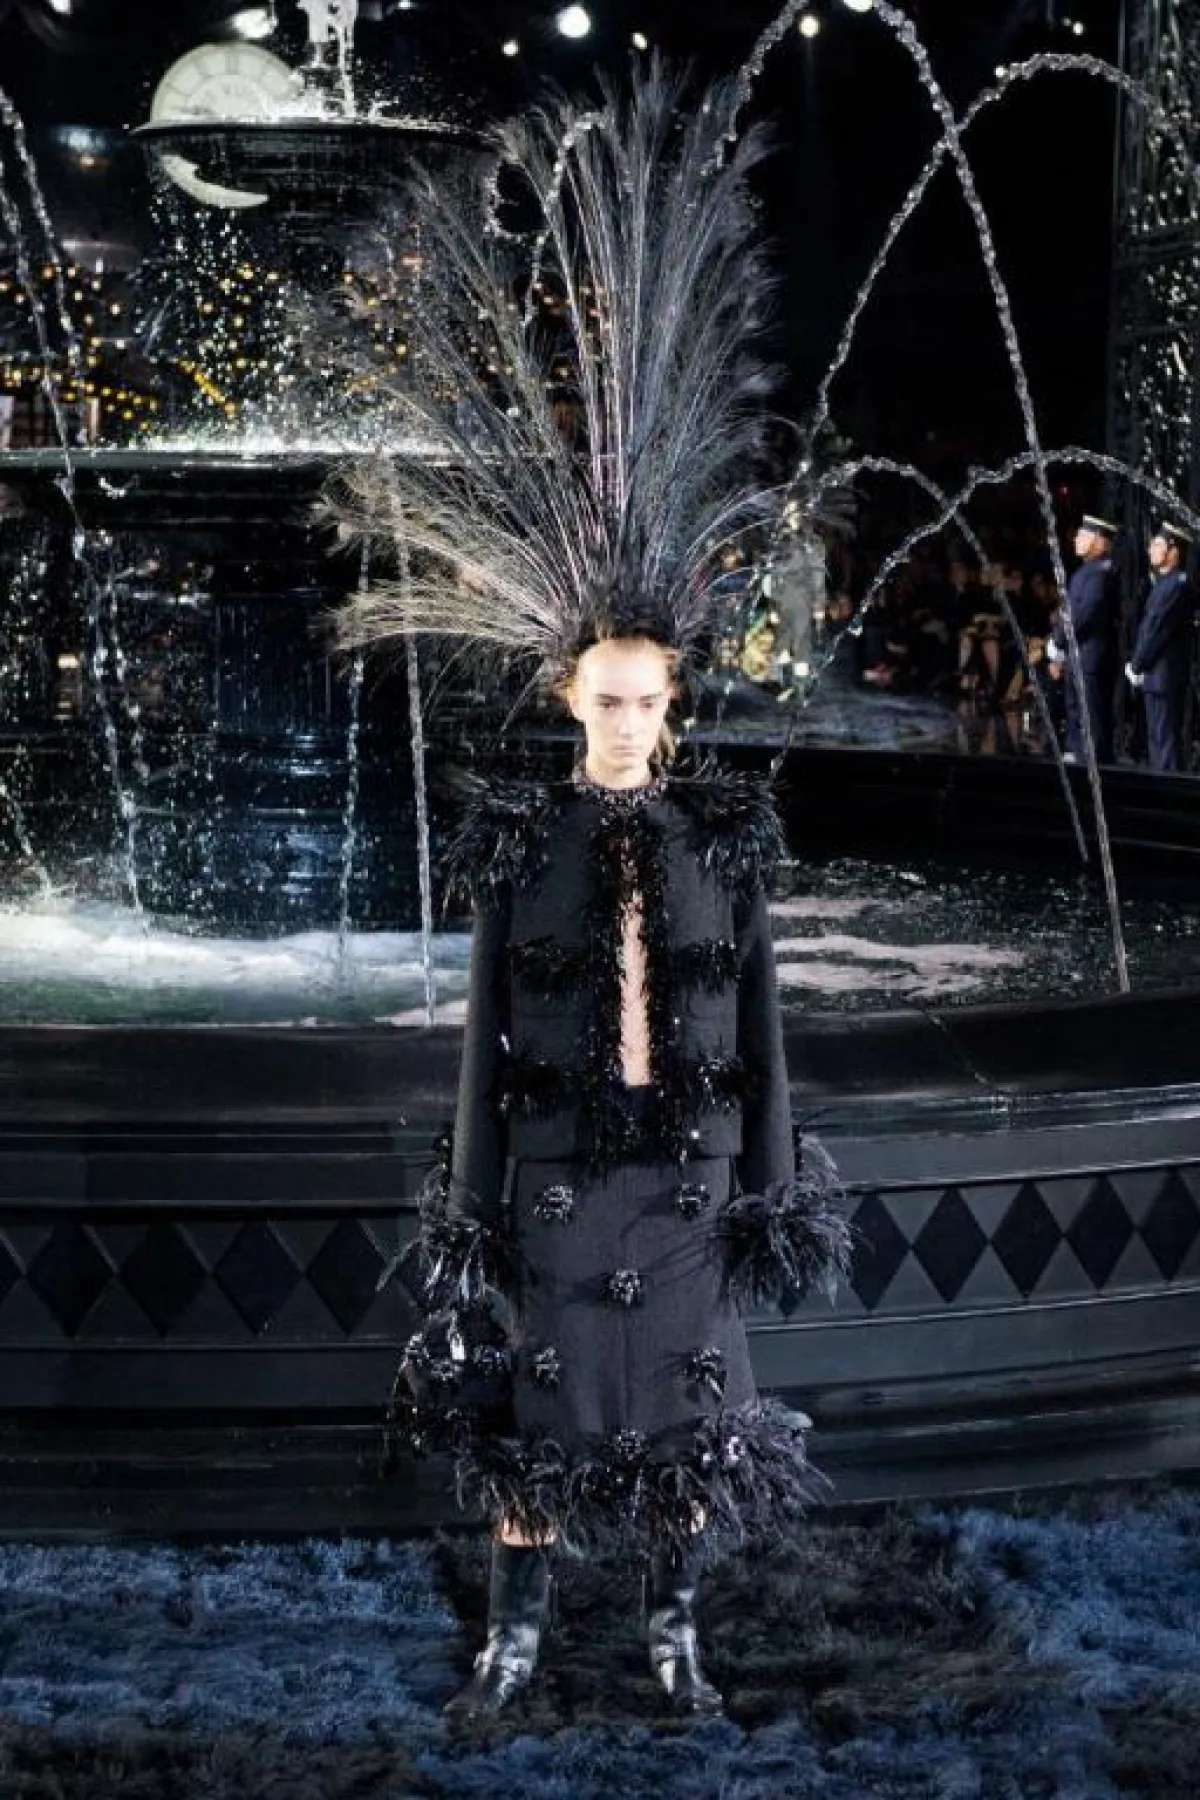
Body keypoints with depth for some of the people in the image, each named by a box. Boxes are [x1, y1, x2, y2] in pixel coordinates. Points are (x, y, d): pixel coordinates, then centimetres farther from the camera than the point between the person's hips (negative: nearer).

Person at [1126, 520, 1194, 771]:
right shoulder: (1163, 582, 16)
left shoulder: (1176, 584, -15)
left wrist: (1136, 666, -11)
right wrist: (1136, 663, 10)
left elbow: (1157, 630, -18)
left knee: (1164, 738, -8)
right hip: (1156, 675, 10)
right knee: (1157, 735, 13)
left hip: (1163, 675, -10)